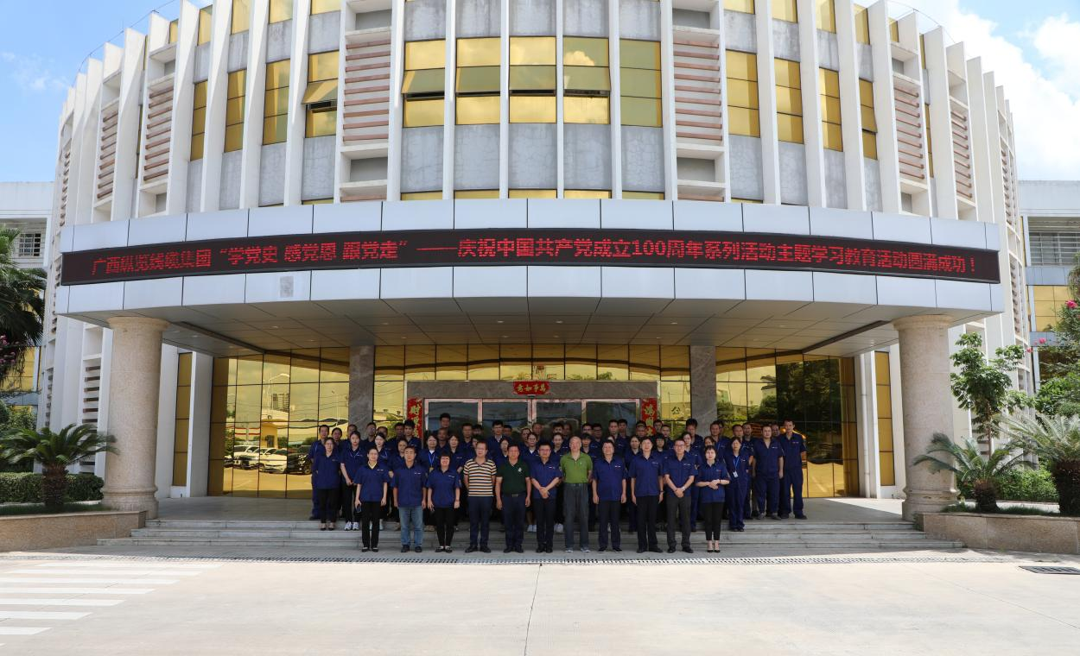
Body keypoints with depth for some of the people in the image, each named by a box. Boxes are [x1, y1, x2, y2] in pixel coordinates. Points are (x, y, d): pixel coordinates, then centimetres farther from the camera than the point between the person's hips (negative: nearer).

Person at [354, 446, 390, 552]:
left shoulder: (382, 468, 3)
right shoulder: (362, 468, 5)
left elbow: (385, 483, 5)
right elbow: (359, 484, 6)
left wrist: (384, 497, -3)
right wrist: (357, 498, 0)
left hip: (377, 498, 0)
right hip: (365, 498, 1)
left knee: (376, 522, 4)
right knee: (365, 522, 2)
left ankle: (374, 545, 10)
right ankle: (366, 545, 10)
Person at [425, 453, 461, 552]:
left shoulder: (454, 473, 1)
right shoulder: (434, 473, 5)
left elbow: (457, 488, 0)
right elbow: (430, 487, 6)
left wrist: (457, 500, -7)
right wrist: (429, 500, 0)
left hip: (450, 503, -1)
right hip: (437, 503, 1)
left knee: (449, 524, 2)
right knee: (439, 524, 6)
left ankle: (448, 545, 12)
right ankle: (441, 545, 16)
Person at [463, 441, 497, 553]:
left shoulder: (491, 464, 1)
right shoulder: (468, 464, 3)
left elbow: (493, 480, 9)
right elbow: (466, 479, 13)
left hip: (487, 496, -1)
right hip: (472, 496, 1)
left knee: (485, 521, 4)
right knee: (473, 521, 5)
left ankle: (484, 544, 12)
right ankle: (473, 544, 13)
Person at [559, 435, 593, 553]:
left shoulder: (587, 458, 4)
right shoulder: (564, 458, 4)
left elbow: (590, 471, 16)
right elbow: (560, 472, 17)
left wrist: (586, 481, 9)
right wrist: (565, 481, 8)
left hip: (582, 488, 0)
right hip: (569, 489, 0)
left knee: (584, 516, 1)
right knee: (569, 517, -1)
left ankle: (584, 544, 10)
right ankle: (569, 545, 5)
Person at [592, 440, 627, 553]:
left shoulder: (620, 462, 5)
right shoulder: (598, 463, 4)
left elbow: (623, 479, 7)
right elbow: (594, 480, 6)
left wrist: (624, 493, 0)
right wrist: (594, 494, -1)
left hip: (616, 496, 0)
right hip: (602, 496, 0)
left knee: (615, 521, 5)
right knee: (603, 522, 2)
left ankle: (616, 545, 13)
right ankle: (603, 545, 9)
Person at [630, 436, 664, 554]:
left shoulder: (658, 460, 6)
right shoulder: (636, 460, 5)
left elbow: (660, 477, 9)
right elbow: (632, 478, 7)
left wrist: (661, 491, 2)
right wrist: (632, 494, 2)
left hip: (654, 493, 0)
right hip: (640, 494, 0)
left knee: (652, 519, 4)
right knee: (641, 520, 2)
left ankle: (653, 545, 11)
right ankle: (642, 545, 9)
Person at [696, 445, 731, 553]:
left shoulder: (721, 466, 4)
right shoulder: (702, 467, 4)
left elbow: (727, 480, 2)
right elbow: (697, 483, 3)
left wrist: (718, 481, -14)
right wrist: (708, 483, -11)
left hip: (718, 497, 0)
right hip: (706, 497, 0)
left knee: (717, 520, 1)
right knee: (708, 520, 2)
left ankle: (716, 543, 8)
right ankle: (709, 543, 9)